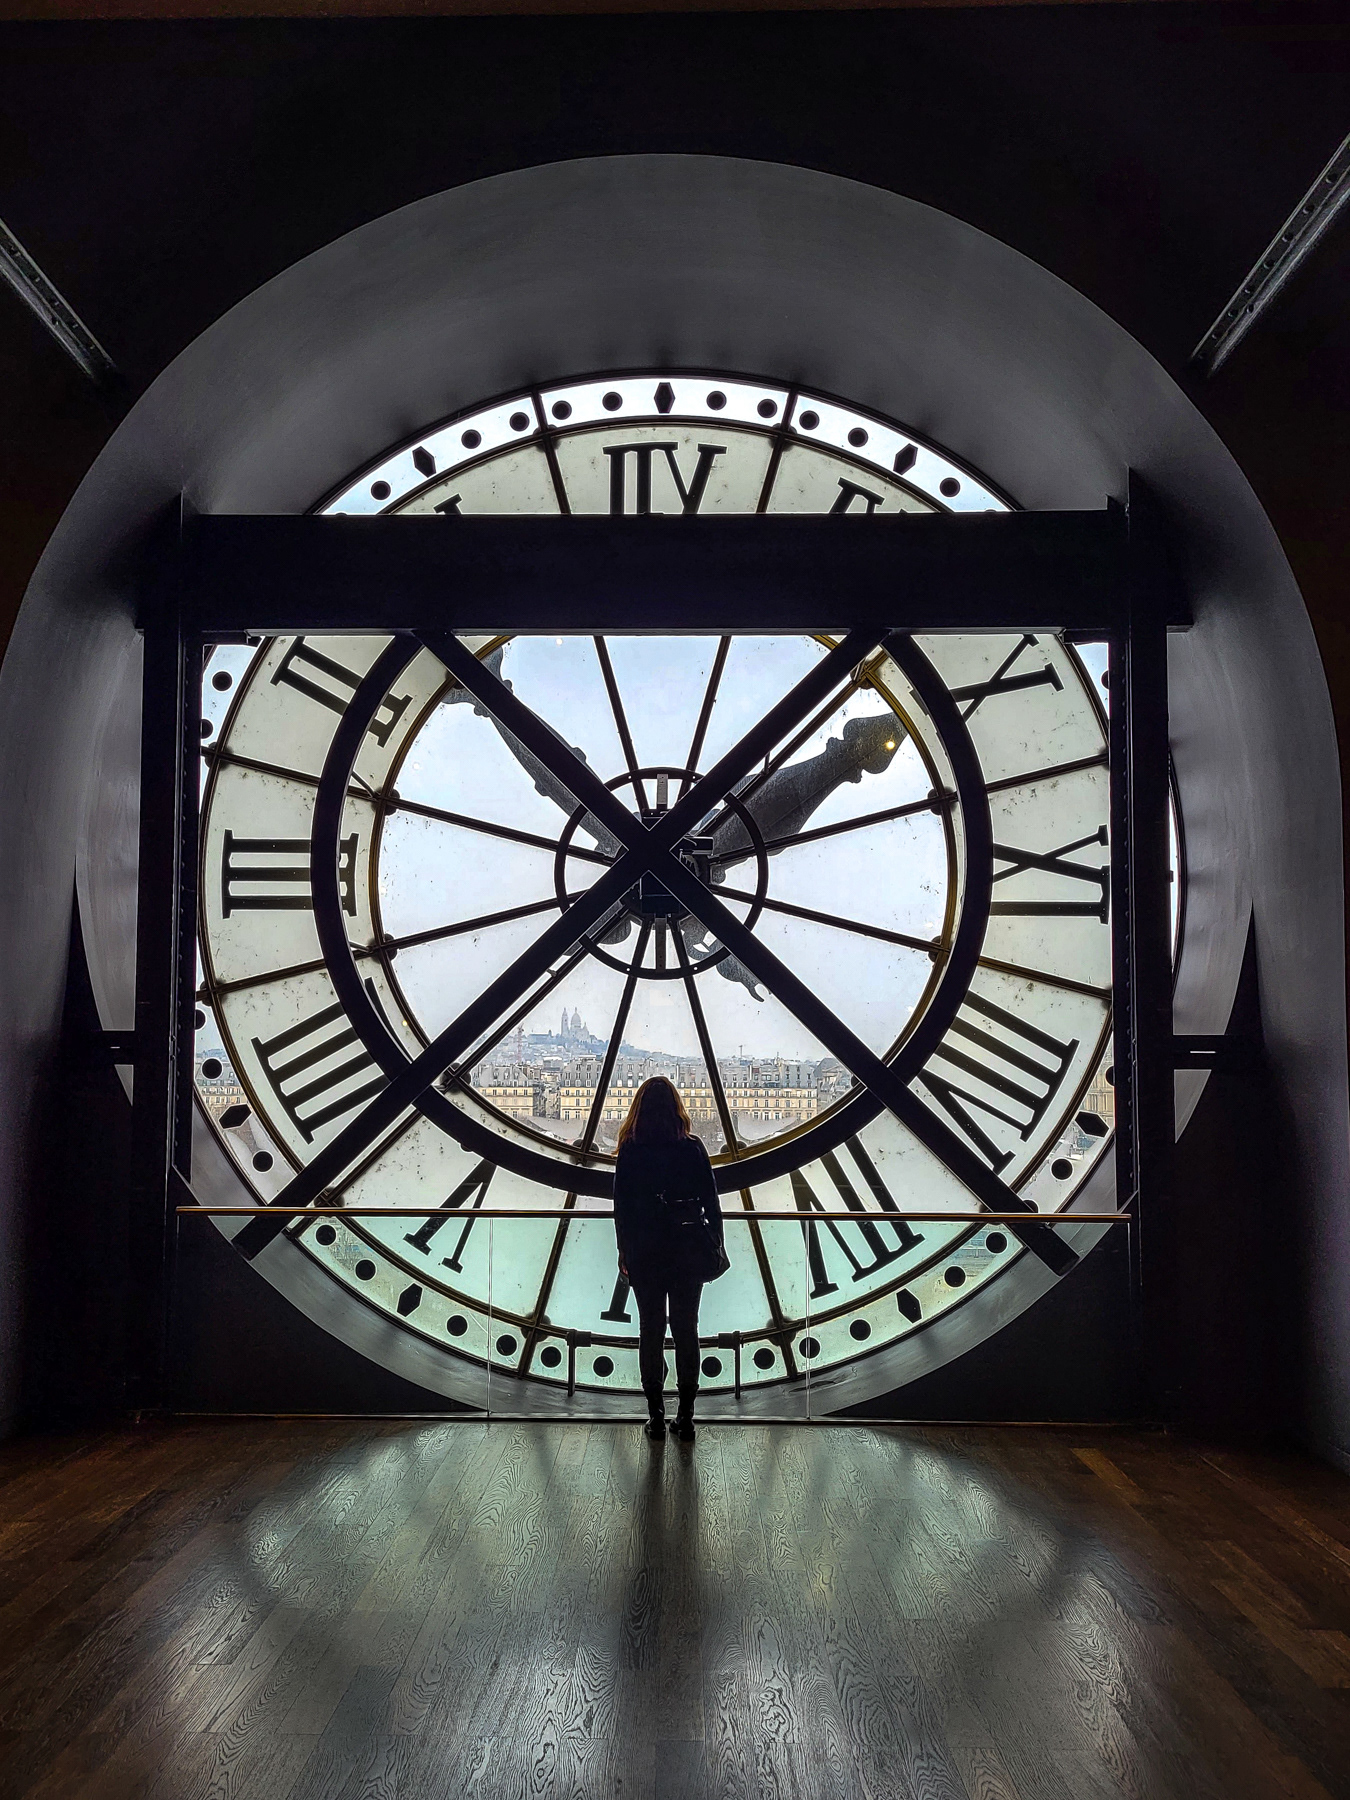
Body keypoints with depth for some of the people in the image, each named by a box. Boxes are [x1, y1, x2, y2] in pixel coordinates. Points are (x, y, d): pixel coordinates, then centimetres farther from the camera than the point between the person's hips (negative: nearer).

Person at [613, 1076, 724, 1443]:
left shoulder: (630, 1152, -5)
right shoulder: (692, 1149, -4)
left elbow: (621, 1207, -2)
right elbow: (711, 1203, -1)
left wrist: (625, 1252, 7)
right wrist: (716, 1247, 8)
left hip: (645, 1252, -1)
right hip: (688, 1251, 1)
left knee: (650, 1330, 8)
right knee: (686, 1330, 8)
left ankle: (656, 1415, 11)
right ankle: (686, 1416, 9)